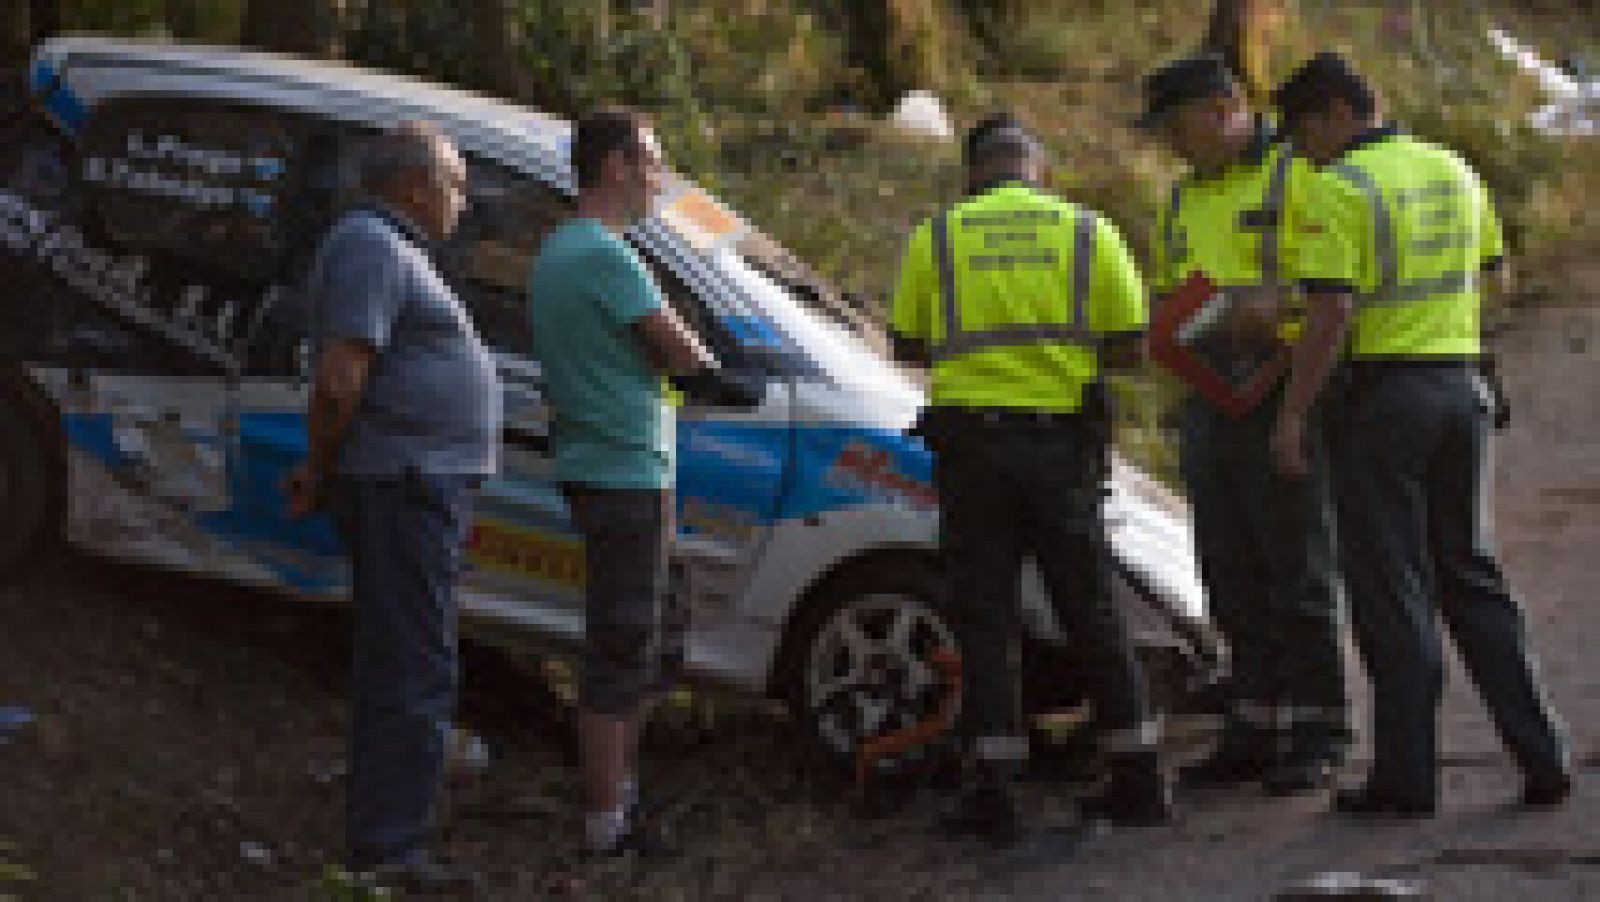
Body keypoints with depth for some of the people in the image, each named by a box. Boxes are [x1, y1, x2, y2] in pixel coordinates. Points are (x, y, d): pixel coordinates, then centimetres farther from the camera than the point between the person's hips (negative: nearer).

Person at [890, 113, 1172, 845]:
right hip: (1063, 441, 1)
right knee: (1092, 614, 11)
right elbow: (1131, 347, 3)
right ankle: (1139, 780, 15)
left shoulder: (937, 237, 3)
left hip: (971, 437, -1)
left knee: (985, 620, 3)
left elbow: (907, 347, 8)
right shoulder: (1088, 232, 4)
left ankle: (992, 791, -1)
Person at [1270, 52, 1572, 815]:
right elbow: (1492, 273, 21)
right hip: (1461, 383, 7)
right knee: (1470, 574, 14)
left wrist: (1292, 415, -16)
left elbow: (1335, 314, -18)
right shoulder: (1453, 170, 11)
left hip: (1383, 388, -7)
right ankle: (1541, 758, 10)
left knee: (1391, 589, -1)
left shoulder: (1344, 188, -11)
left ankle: (1407, 775, 1)